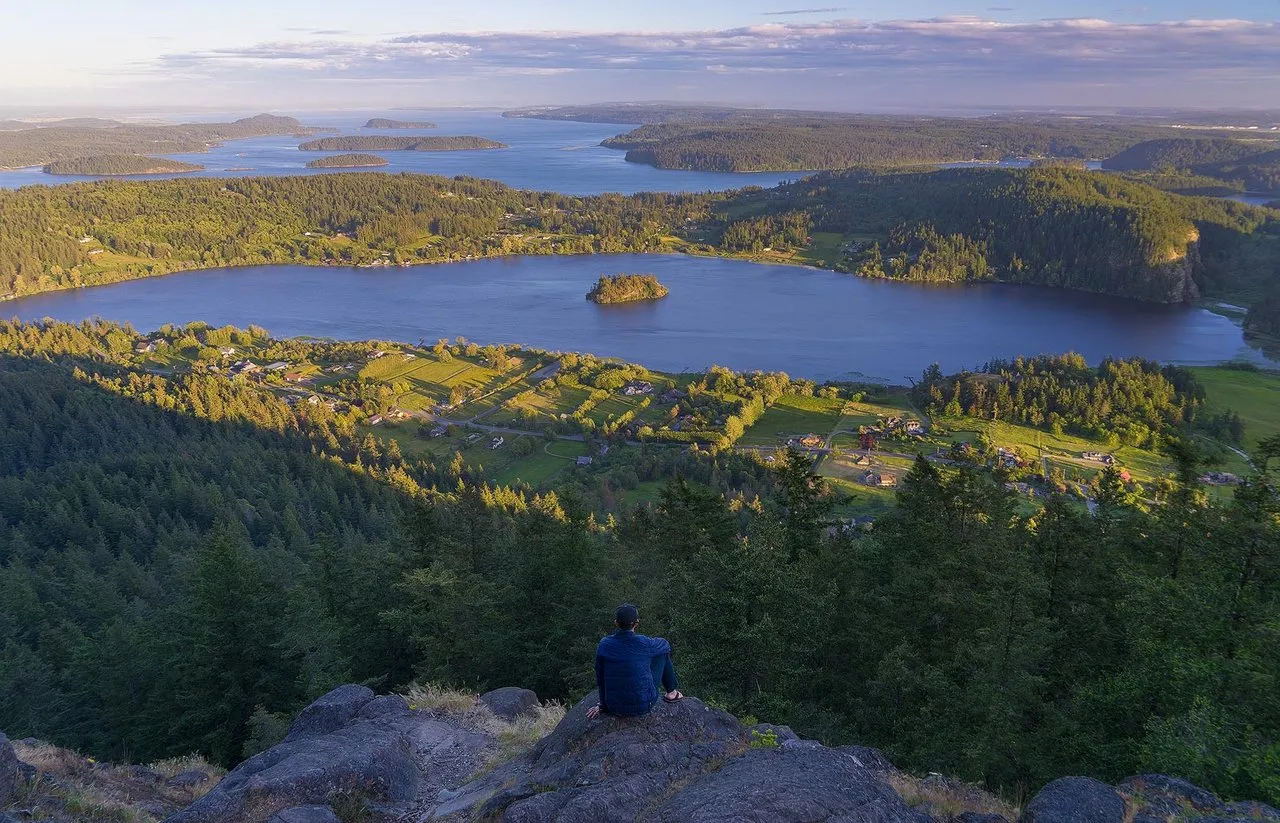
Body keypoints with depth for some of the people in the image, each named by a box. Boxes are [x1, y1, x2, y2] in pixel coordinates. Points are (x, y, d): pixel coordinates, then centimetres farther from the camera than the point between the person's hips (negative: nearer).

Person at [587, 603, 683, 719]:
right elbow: (665, 645, 6)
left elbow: (600, 677, 2)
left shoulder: (604, 644, -11)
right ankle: (671, 692, 32)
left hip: (615, 707, 3)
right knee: (663, 650, 17)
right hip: (643, 706, -3)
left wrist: (603, 705, 17)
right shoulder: (644, 643, -17)